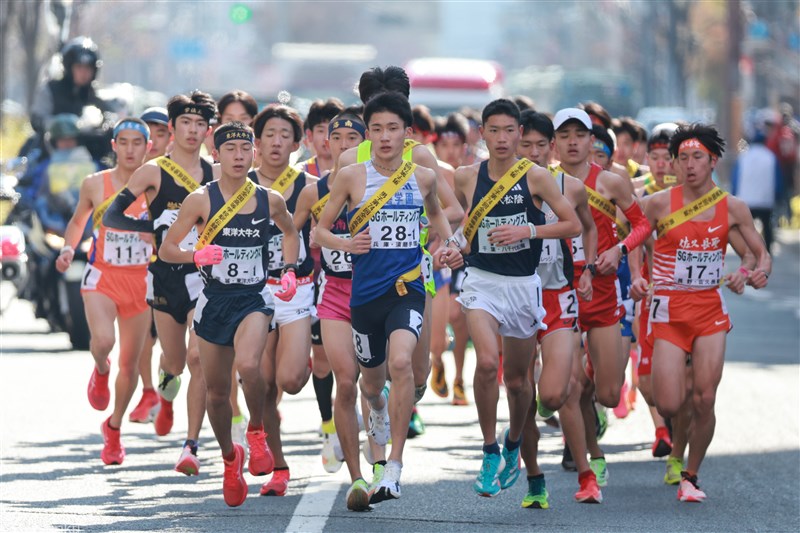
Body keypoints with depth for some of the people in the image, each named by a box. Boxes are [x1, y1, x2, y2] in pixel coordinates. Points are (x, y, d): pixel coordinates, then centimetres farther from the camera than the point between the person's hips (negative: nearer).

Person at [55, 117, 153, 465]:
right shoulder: (95, 185, -2)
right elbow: (77, 221, 15)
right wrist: (67, 249, -1)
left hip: (139, 280, 1)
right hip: (101, 277, -1)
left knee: (130, 362, 8)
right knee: (103, 341, -28)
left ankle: (114, 427, 30)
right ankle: (101, 371, 9)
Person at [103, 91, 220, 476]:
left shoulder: (216, 174, 5)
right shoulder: (154, 172, -3)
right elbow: (111, 216, -8)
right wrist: (155, 224, -21)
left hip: (204, 274, 0)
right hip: (165, 274, 0)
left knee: (198, 357, -14)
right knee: (175, 360, 10)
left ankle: (191, 446, -13)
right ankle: (165, 395, 49)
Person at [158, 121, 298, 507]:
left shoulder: (270, 200, 1)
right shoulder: (201, 200, -5)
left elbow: (290, 233, 23)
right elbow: (166, 250, -1)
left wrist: (289, 271, 9)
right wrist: (197, 255, -19)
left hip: (253, 300, -1)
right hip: (213, 301, 1)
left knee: (248, 365, -30)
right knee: (216, 391, 7)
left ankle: (257, 432, -3)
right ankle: (230, 456, 34)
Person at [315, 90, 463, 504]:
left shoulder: (422, 177, 4)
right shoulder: (351, 177, -2)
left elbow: (435, 211, 26)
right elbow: (320, 229, 6)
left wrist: (449, 244, 9)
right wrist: (344, 244, -15)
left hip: (407, 288, -1)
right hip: (365, 292, 1)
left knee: (400, 361, -27)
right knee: (372, 378, 17)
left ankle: (394, 468, -24)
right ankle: (378, 408, 59)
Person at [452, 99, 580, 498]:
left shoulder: (536, 177, -7)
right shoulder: (466, 177, -1)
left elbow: (572, 225, -6)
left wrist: (527, 230, -17)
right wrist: (462, 238, 6)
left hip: (523, 285, 0)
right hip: (482, 281, 0)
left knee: (517, 379, 11)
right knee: (487, 362, -24)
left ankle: (513, 444, 41)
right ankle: (490, 452, -11)